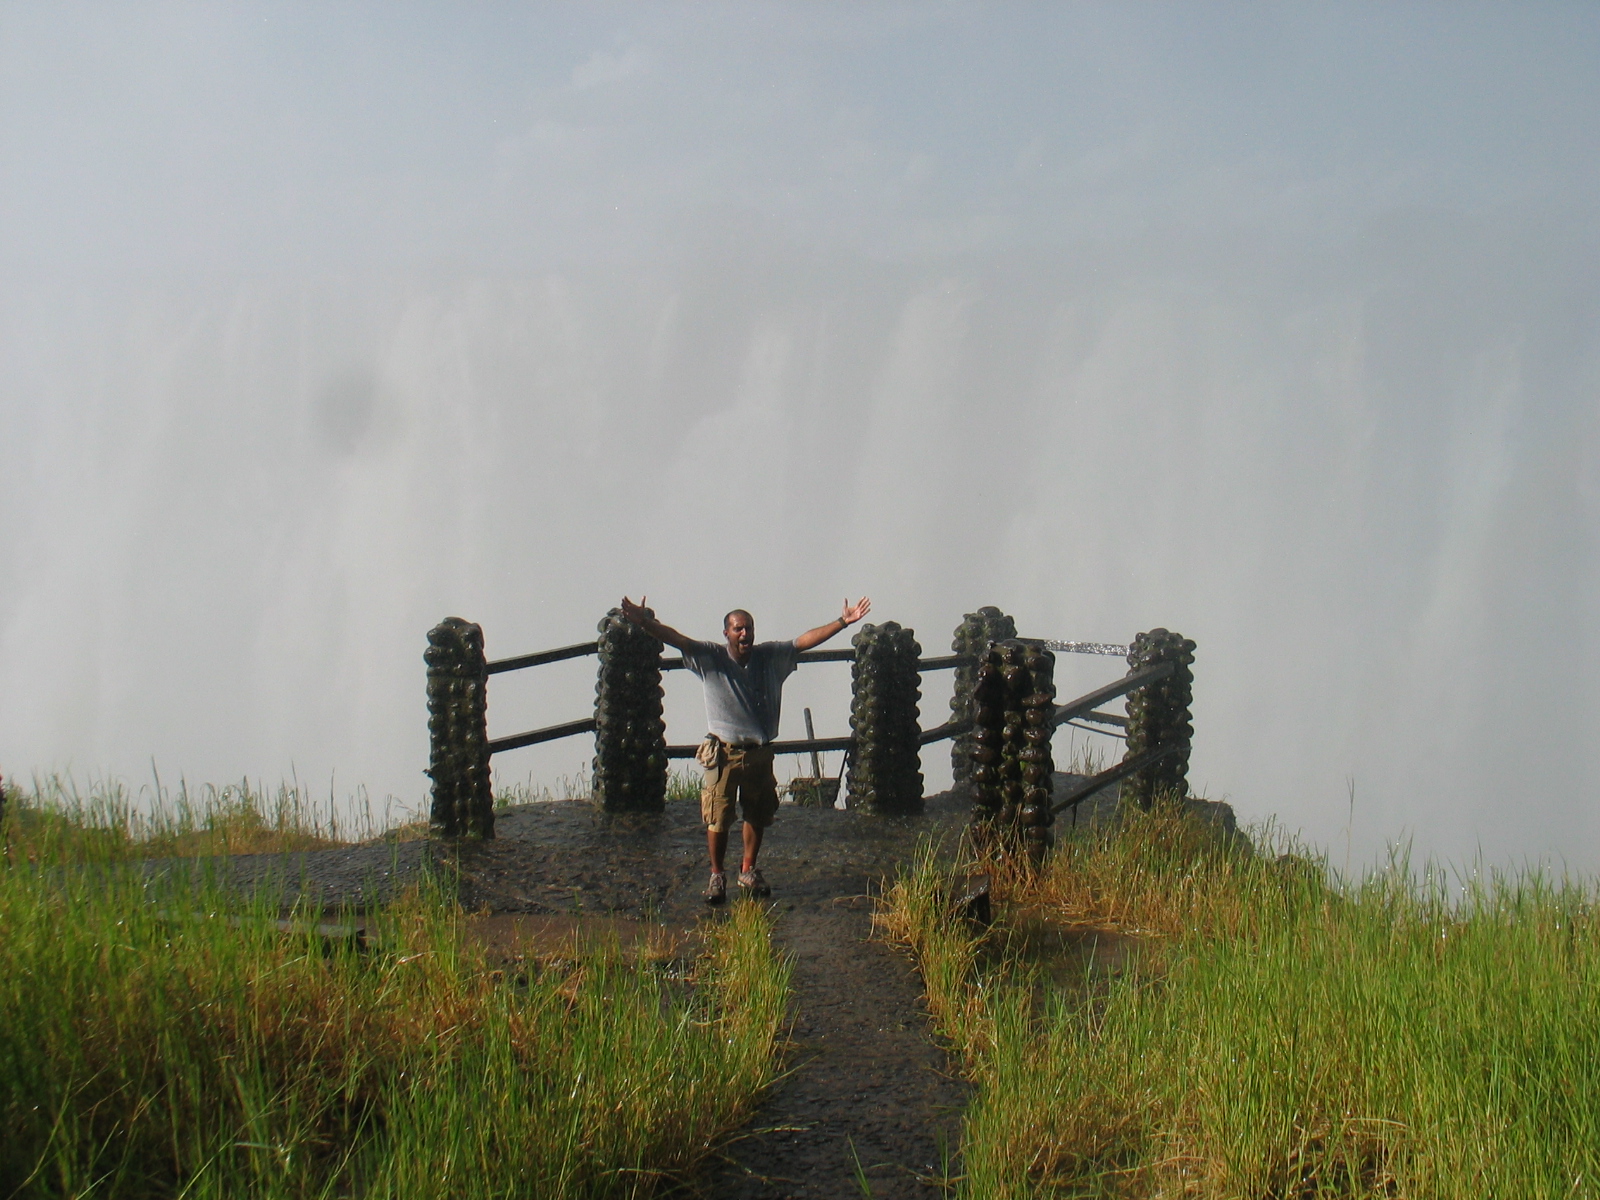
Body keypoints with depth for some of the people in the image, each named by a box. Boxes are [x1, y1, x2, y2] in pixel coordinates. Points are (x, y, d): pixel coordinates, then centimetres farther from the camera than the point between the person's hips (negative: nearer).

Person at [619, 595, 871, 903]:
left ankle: (748, 871, 33)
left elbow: (805, 640, 2)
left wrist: (843, 622, -2)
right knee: (718, 820, 0)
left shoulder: (771, 656, 2)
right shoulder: (711, 658, -7)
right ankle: (717, 876, 18)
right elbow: (677, 639, -18)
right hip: (724, 753, -3)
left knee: (757, 817, 15)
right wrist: (643, 622, -33)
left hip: (760, 753, 3)